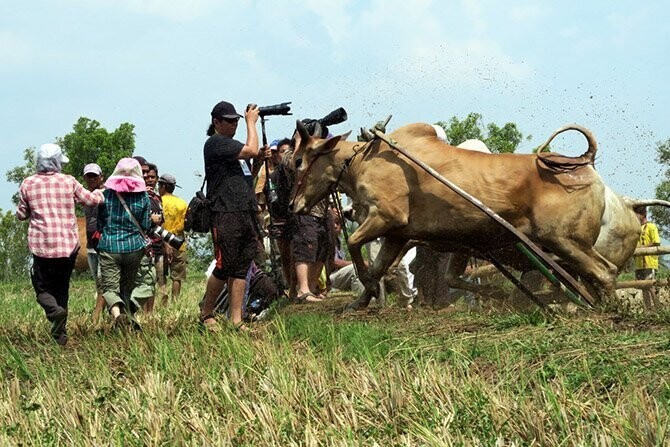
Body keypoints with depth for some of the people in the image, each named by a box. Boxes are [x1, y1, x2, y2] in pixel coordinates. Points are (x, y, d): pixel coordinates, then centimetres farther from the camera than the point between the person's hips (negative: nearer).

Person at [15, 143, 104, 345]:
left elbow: (21, 215, 8)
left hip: (42, 247, -1)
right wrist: (101, 192, 30)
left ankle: (55, 311, -21)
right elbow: (92, 199, 8)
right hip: (69, 246, 2)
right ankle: (60, 335, 13)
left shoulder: (28, 184, -1)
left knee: (43, 288, 10)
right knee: (62, 288, 16)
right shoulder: (68, 181, -1)